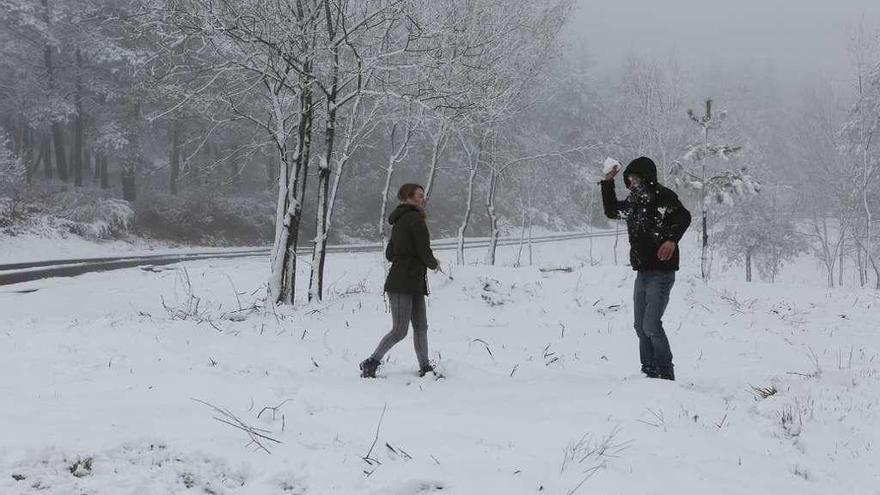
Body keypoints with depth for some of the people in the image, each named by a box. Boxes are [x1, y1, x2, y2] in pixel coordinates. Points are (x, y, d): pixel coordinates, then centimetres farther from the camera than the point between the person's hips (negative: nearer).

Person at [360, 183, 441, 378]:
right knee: (399, 331, -8)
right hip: (402, 284, -10)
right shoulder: (415, 218, -11)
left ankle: (425, 367, 11)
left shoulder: (400, 221, 17)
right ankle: (371, 362, -2)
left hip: (415, 284, 10)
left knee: (421, 327, 9)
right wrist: (434, 264, 7)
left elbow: (389, 254, 21)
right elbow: (424, 251, -15)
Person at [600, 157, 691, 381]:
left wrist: (672, 240, -39)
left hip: (661, 272, -9)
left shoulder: (663, 196, -8)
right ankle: (649, 371, 20)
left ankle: (665, 373, -6)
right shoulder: (634, 201, 16)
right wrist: (608, 183, 22)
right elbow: (611, 211, 31)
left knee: (651, 325, -15)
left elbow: (684, 216, -23)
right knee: (641, 326, 12)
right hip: (642, 272, 9)